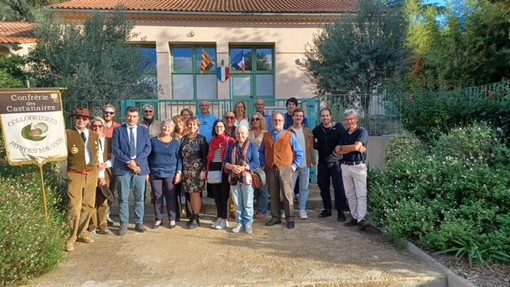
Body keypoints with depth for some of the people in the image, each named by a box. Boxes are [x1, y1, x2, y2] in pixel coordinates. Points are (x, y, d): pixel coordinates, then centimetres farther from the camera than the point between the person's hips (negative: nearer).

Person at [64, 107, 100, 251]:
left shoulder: (94, 135, 9)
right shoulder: (67, 134, -8)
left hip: (91, 174, 5)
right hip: (75, 175, -5)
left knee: (89, 206, 13)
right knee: (74, 207, -5)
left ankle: (82, 233, 31)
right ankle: (71, 237, 12)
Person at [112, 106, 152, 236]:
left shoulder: (144, 130, 9)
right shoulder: (118, 130, 5)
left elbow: (148, 148, 0)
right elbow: (115, 149, -4)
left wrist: (137, 161, -13)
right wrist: (128, 161, -14)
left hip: (140, 167, 2)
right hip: (122, 168, -1)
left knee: (139, 197, 8)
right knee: (123, 198, 3)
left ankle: (139, 223, 19)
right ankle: (124, 224, 13)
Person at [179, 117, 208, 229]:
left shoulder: (201, 139, -3)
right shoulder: (184, 139, 9)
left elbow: (205, 156, -6)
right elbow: (181, 155, 10)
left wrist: (203, 170, -12)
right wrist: (181, 170, 7)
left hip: (197, 170, -4)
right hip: (186, 170, 4)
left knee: (196, 193, -3)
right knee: (191, 194, 8)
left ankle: (196, 218, 6)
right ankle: (193, 216, 19)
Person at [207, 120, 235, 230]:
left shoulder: (229, 140, -3)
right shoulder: (212, 141, 16)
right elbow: (209, 156, 17)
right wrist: (208, 170, 11)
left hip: (224, 168, -6)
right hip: (213, 168, 6)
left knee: (223, 194, -2)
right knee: (216, 194, 10)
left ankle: (224, 219, 4)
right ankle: (219, 217, 20)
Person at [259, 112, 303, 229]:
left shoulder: (290, 135, 3)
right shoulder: (266, 136, 11)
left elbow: (299, 152, 5)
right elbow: (261, 151, 18)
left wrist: (295, 165, -1)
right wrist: (263, 164, 8)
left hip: (285, 169, -3)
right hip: (270, 169, 3)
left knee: (287, 195, -2)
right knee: (273, 195, 9)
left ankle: (290, 219, 7)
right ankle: (275, 217, 20)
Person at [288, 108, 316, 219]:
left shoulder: (308, 131, 8)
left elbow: (312, 145, 13)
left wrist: (312, 160, 3)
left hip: (305, 164, 3)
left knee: (304, 188, 9)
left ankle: (302, 210, 19)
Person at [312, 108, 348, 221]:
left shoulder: (338, 127, -5)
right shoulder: (317, 129, 6)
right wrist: (316, 145, 4)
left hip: (336, 162, -4)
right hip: (322, 163, 4)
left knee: (338, 187, -2)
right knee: (323, 186, 10)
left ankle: (341, 211, 7)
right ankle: (327, 209, 24)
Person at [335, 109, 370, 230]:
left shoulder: (362, 132, -5)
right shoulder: (344, 134, 12)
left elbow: (356, 146, -19)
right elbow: (338, 151, 2)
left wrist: (342, 147, -3)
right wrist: (352, 149, -13)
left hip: (358, 166, -6)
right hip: (345, 166, 6)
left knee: (361, 194, -9)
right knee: (350, 194, 9)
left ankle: (362, 219, -15)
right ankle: (355, 217, 16)